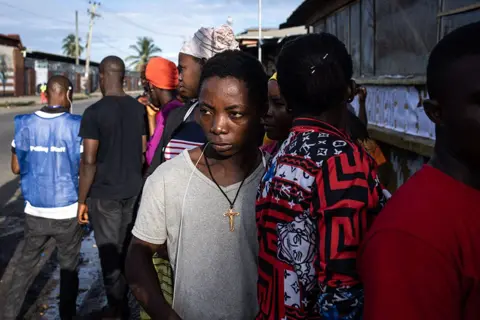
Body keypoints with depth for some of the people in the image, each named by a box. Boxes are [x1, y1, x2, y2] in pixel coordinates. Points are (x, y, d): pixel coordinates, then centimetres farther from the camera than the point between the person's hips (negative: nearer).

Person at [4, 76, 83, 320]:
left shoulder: (24, 124, -3)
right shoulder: (76, 126, -13)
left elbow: (16, 167, 4)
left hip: (35, 211, 3)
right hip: (68, 211, -3)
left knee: (25, 264, 21)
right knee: (68, 268, 14)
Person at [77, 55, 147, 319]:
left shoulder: (94, 112, -14)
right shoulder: (139, 109, 0)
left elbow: (89, 161, -16)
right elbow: (144, 152, 6)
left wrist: (82, 200, -7)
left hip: (104, 193, -5)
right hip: (133, 190, 5)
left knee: (109, 251, 7)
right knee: (127, 248, 18)